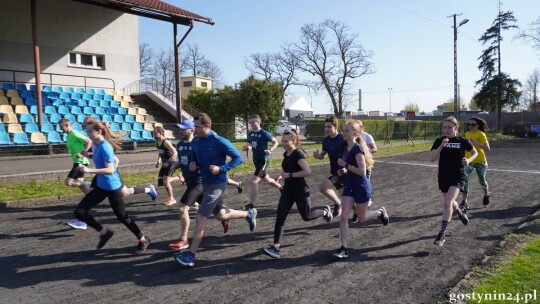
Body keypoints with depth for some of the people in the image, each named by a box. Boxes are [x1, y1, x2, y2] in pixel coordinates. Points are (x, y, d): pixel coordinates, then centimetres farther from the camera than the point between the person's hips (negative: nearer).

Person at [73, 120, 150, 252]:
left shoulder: (105, 147, -21)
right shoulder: (98, 146, 5)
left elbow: (110, 170, -29)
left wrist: (89, 170, -36)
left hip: (112, 187, -8)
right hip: (101, 186, 9)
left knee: (122, 217, 4)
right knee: (79, 212, 1)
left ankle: (143, 239, 24)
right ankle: (104, 232, 16)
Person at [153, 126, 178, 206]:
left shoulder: (166, 142, -22)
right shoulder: (157, 142, 4)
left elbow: (175, 153, -28)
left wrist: (168, 162, -27)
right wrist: (158, 161, 8)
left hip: (172, 162, -9)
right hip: (165, 163, 9)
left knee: (165, 181, -14)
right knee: (161, 180, 11)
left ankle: (171, 199, 0)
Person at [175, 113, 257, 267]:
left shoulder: (219, 141, -17)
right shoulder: (195, 142, 3)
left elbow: (238, 158, -12)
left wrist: (221, 168, -23)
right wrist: (193, 164, -4)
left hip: (217, 184, -8)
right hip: (205, 183, 8)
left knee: (200, 218, -10)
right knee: (220, 215, 20)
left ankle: (190, 255, -1)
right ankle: (249, 214, 42)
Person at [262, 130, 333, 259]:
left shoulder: (298, 155, -19)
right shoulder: (286, 154, 6)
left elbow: (308, 172, -30)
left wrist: (289, 175, -26)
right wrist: (281, 176, 5)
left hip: (300, 191, -7)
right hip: (287, 191, 7)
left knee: (306, 216, 10)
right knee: (280, 218, -4)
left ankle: (325, 211, 40)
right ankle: (275, 247, -5)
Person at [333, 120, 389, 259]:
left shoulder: (358, 149, -20)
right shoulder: (346, 148, 6)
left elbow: (362, 172, -25)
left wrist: (345, 165, -22)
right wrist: (343, 171, 1)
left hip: (361, 186, -7)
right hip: (349, 185, 7)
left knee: (361, 218, 11)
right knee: (344, 216, -3)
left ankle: (380, 212, 41)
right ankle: (344, 249, 1)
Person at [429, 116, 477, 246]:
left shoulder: (462, 141, -6)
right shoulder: (439, 141, -3)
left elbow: (475, 152, 10)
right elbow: (431, 159, -11)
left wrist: (468, 160, -10)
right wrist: (441, 146, -24)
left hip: (457, 176, -3)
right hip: (443, 176, 4)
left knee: (447, 203, -19)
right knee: (450, 202, 21)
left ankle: (442, 234, -11)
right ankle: (460, 213, 57)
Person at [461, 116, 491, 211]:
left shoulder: (481, 134, -14)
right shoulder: (467, 134, 3)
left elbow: (487, 148, -22)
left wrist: (475, 142, -30)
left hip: (480, 161, -3)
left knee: (482, 180, 16)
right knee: (464, 179, -15)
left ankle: (486, 194, 48)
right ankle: (464, 203, -13)